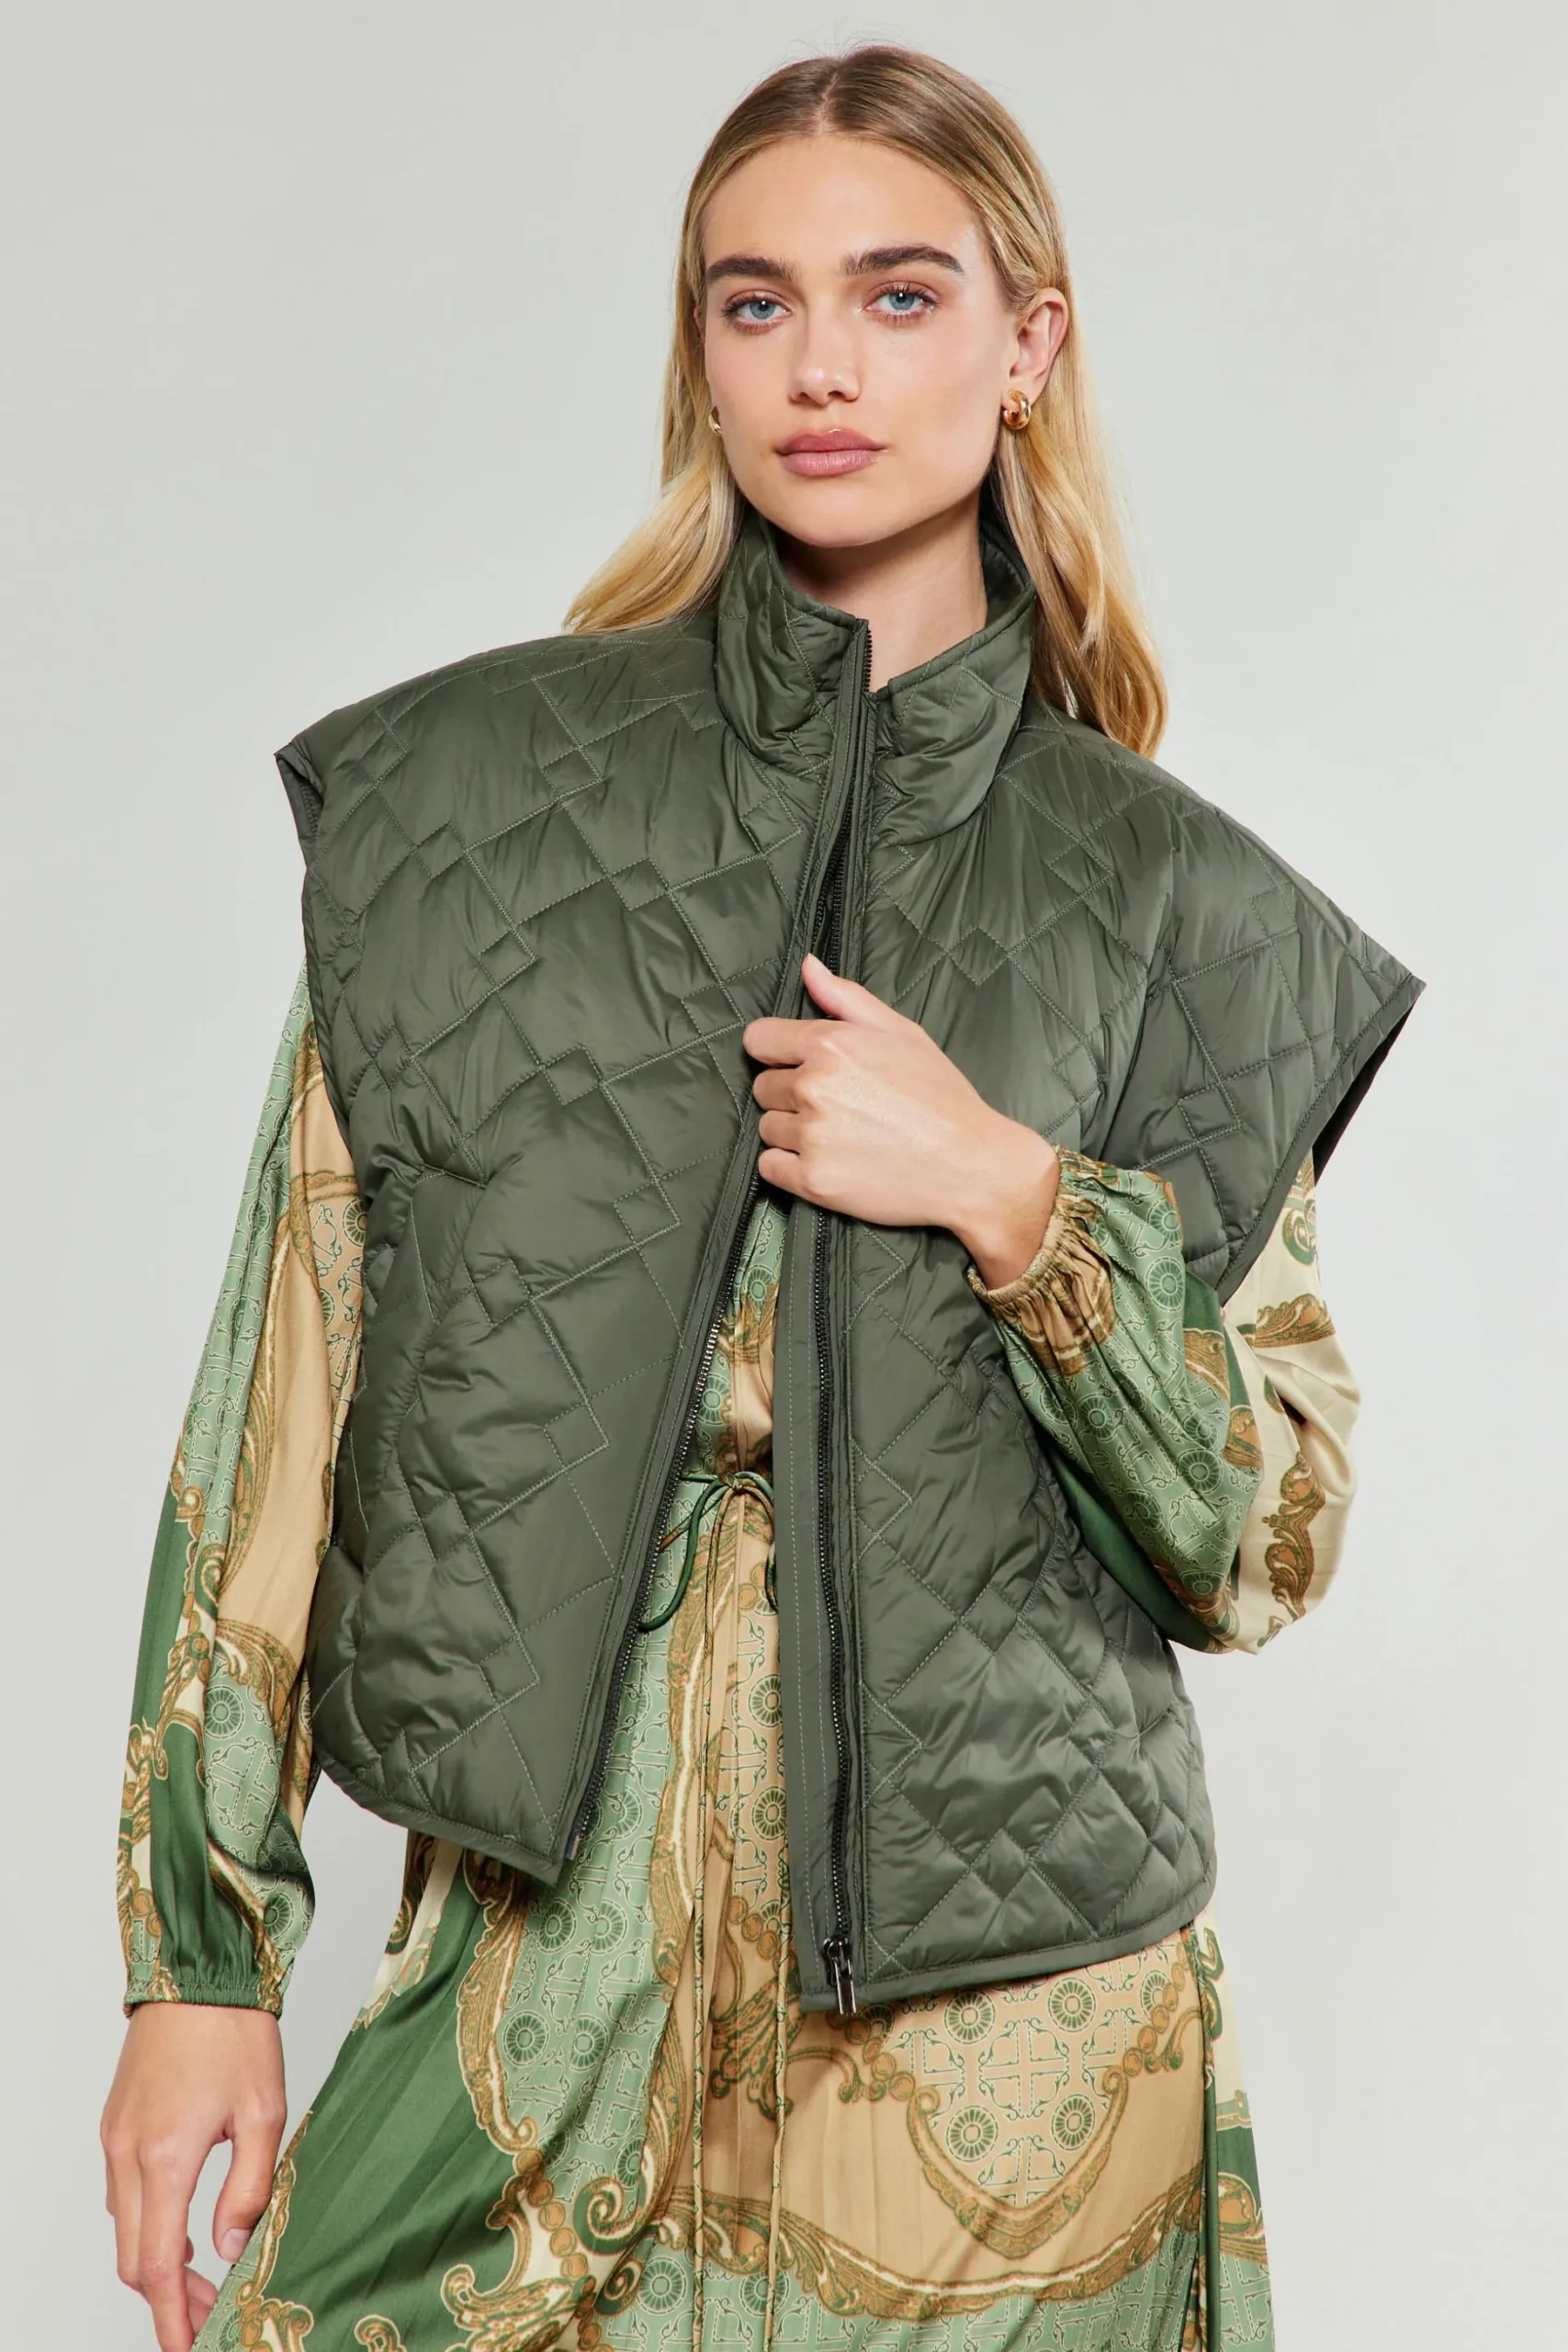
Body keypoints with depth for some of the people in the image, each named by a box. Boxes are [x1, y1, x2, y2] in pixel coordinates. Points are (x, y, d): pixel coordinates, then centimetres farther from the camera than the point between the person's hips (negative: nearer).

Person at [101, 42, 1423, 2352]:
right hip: (546, 1954, 0)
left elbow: (1271, 1540, 2)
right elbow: (289, 1379, 0)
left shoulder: (1169, 903, 2)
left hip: (1010, 1975, 0)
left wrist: (1007, 1195, -13)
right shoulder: (467, 784, 1)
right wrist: (207, 1952, -1)